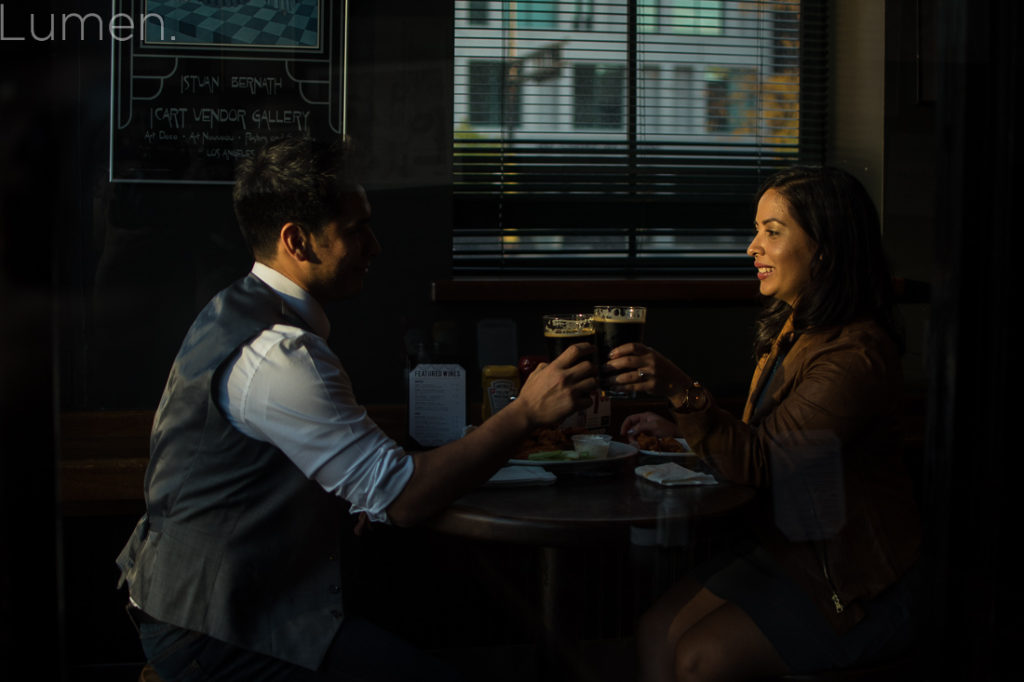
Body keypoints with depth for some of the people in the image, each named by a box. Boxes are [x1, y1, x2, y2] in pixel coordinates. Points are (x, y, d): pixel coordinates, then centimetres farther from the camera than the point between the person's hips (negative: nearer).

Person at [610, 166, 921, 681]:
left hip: (850, 582, -8)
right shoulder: (789, 329, 7)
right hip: (783, 544, 9)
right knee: (656, 632, -7)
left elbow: (759, 462, -26)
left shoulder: (856, 357, -23)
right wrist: (680, 425, 11)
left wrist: (684, 391, -37)